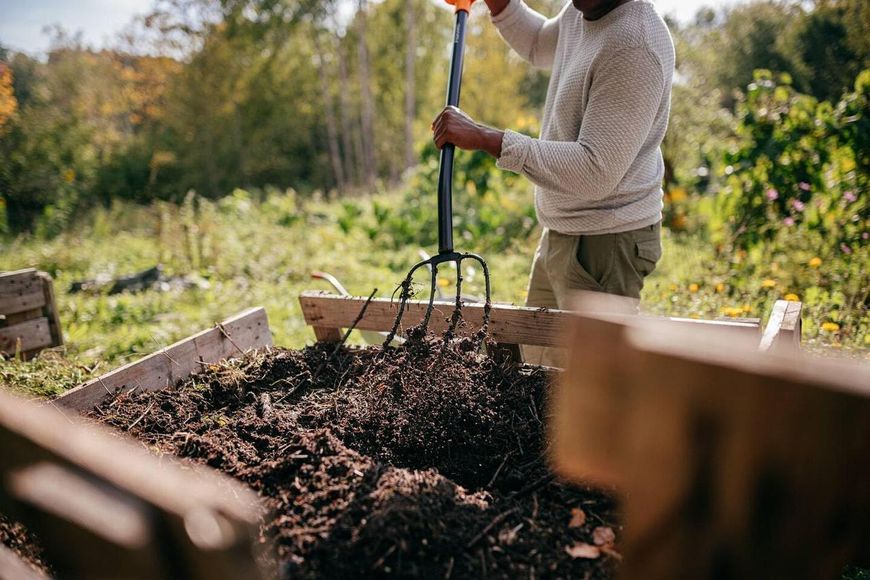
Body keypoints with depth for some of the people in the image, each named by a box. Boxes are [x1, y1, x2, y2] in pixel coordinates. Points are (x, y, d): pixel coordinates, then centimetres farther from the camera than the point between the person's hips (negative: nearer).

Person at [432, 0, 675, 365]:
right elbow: (539, 45, 29)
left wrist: (485, 138, -31)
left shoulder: (634, 47, -25)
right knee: (537, 360, 22)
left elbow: (596, 172, -31)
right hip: (561, 233, 10)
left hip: (604, 243, -10)